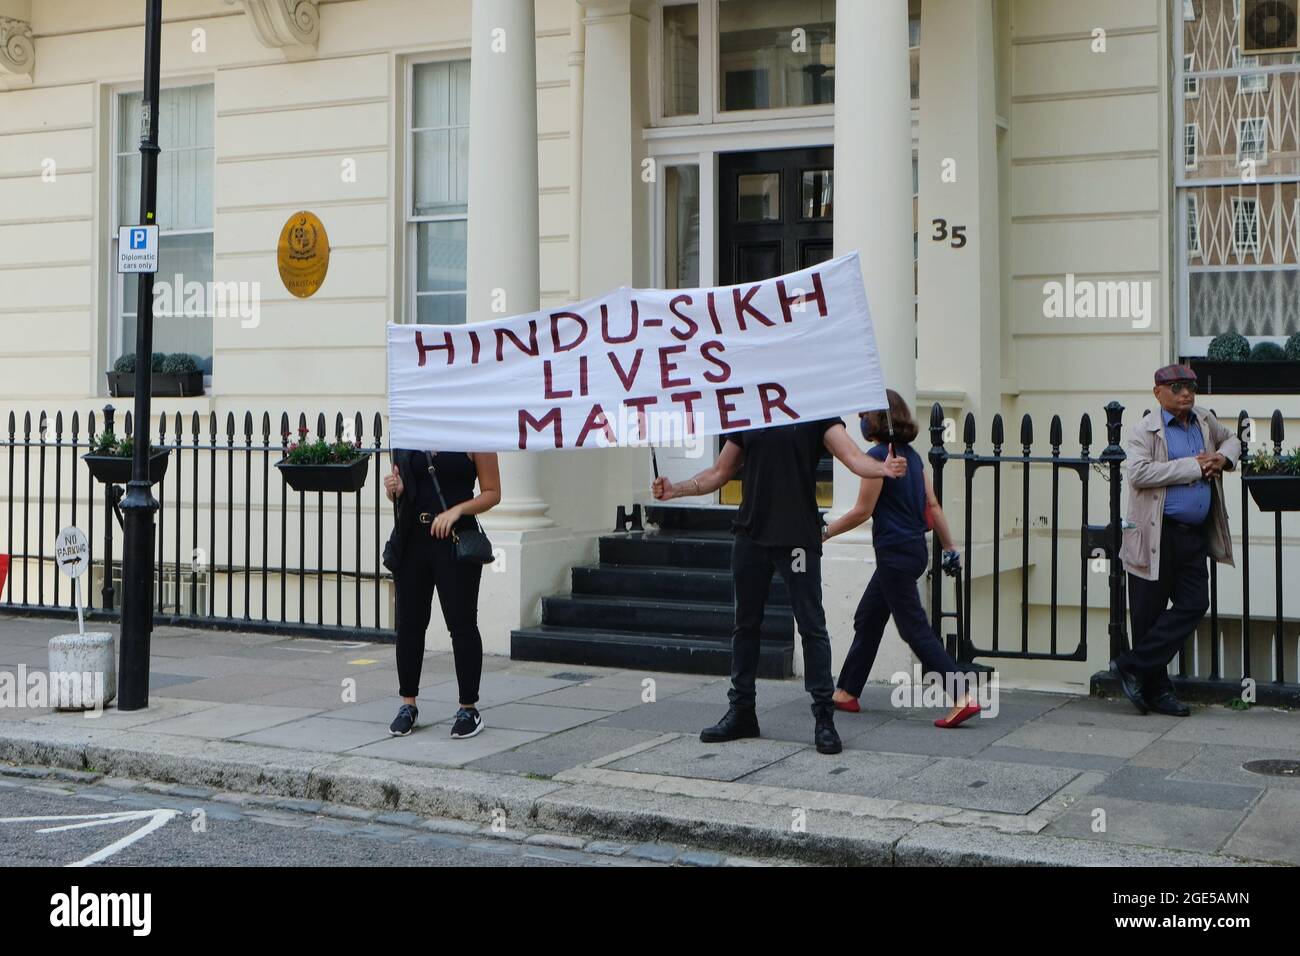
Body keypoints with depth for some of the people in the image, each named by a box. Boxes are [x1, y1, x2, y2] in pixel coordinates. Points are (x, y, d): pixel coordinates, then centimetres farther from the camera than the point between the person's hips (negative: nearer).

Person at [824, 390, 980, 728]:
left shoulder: (878, 456, -15)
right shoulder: (912, 455, 10)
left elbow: (862, 511, -14)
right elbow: (933, 505, 11)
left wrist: (823, 532, -4)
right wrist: (950, 548, 14)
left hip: (895, 554, -9)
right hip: (914, 549, 9)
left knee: (916, 630, -6)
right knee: (867, 620, 18)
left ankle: (964, 698, -11)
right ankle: (846, 693, 26)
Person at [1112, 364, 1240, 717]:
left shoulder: (1205, 421, 12)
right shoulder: (1144, 430, -8)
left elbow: (1231, 439, 33)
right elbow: (1138, 472, -24)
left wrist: (1224, 457, 8)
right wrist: (1192, 466, -19)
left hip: (1196, 533, 6)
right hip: (1158, 536, -6)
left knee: (1194, 605, 0)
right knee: (1149, 613, 1)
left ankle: (1133, 665, 7)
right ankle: (1155, 688, 14)